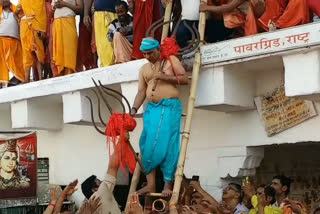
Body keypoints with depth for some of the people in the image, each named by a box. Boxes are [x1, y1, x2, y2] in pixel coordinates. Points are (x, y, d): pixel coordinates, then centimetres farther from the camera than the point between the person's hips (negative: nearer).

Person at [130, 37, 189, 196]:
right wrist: (134, 109, -1)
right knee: (148, 145, -3)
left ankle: (168, 184, -1)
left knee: (167, 144, -7)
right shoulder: (144, 69, 17)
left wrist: (165, 77, -12)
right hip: (151, 109, 5)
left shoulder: (171, 60, 5)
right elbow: (141, 92, 12)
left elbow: (185, 79, -2)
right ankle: (150, 184, 0)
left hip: (170, 107, -5)